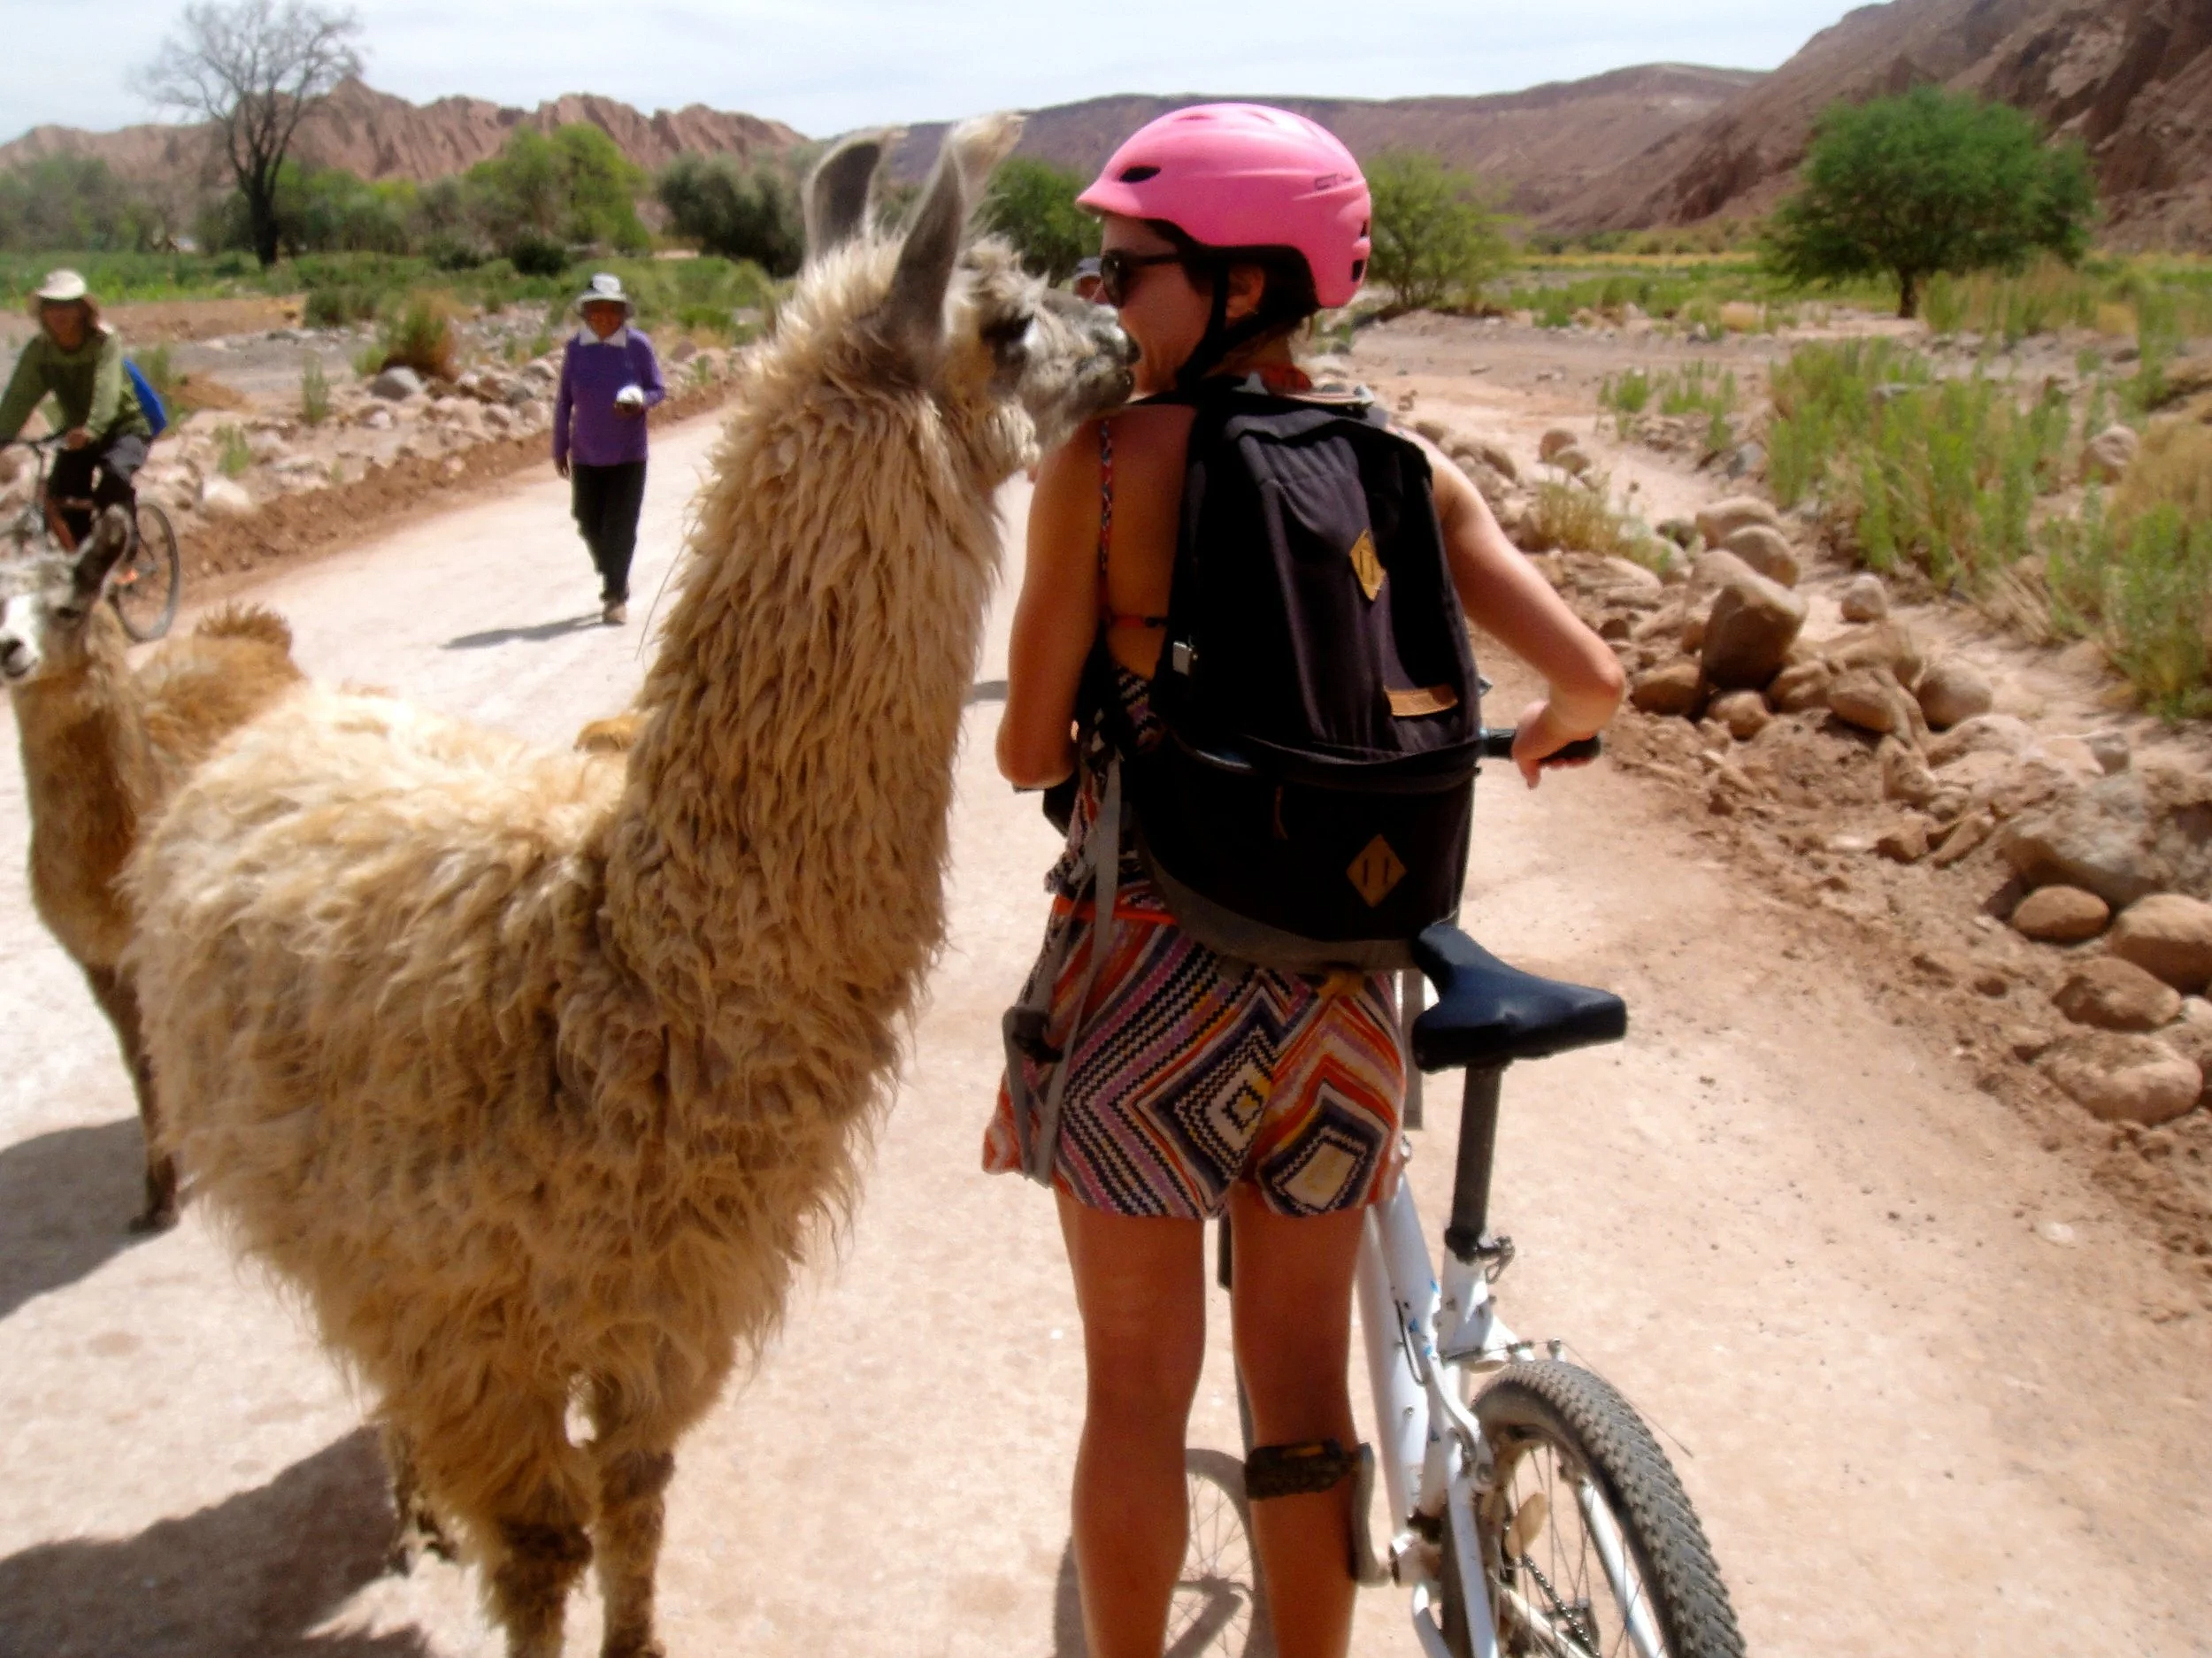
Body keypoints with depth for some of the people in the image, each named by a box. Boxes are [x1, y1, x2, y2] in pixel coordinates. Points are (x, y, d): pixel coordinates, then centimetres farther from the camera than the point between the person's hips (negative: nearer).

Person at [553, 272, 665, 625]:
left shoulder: (638, 345, -7)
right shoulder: (575, 346, -2)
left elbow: (658, 389, 0)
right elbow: (564, 399, 5)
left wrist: (639, 401, -22)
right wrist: (559, 447, 7)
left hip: (628, 454, -2)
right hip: (585, 454, 2)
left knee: (620, 526, -4)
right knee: (590, 524, 9)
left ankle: (616, 596, 6)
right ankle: (615, 581, 32)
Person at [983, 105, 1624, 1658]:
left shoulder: (1099, 464, -10)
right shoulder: (1407, 467, -1)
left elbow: (1030, 751, -9)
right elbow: (1592, 676, -4)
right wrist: (1541, 732, 19)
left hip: (1140, 961, -3)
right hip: (1333, 971, 3)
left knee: (1137, 1384, 13)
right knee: (1303, 1380, 18)